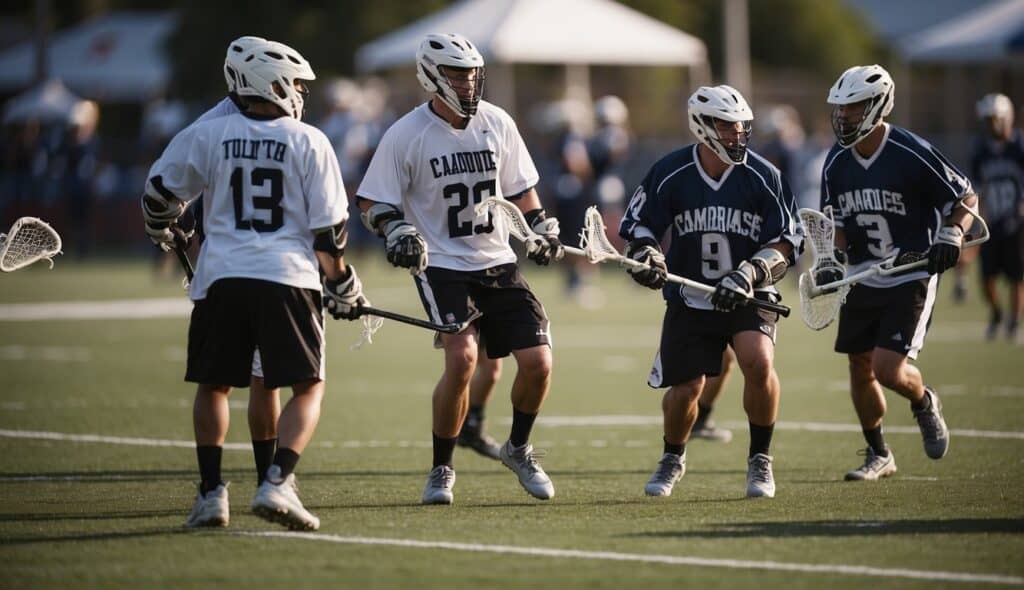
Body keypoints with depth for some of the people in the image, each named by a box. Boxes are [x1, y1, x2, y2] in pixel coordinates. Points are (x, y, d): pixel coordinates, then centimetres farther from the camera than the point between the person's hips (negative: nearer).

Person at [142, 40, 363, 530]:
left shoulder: (208, 135, 7)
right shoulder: (309, 142, 4)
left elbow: (158, 195, 14)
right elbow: (329, 230, 3)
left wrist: (163, 234, 36)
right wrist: (342, 287, 16)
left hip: (222, 278, 2)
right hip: (288, 278, -2)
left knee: (213, 385, 17)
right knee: (309, 388, 6)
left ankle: (211, 493, 11)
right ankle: (278, 483, -12)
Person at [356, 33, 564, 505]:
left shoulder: (497, 123, 4)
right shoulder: (406, 135, -8)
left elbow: (519, 188, 19)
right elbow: (372, 202, -4)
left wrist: (541, 226, 6)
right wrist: (396, 230, -22)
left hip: (498, 263, 5)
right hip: (441, 266, -4)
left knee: (537, 362, -5)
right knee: (461, 359, -23)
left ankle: (518, 449, 24)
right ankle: (441, 470, -4)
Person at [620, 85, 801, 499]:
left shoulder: (763, 177, -8)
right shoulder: (669, 174, -6)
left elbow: (787, 242, -4)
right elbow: (637, 226, 6)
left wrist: (750, 273, -18)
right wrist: (646, 256, -15)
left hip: (749, 297, -1)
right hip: (688, 298, 1)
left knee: (757, 362, -26)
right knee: (685, 390, -3)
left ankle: (760, 460, -5)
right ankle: (673, 458, 31)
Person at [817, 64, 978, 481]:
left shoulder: (913, 154, -16)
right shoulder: (836, 163, 1)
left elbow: (965, 197, -6)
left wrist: (950, 238, -21)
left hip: (911, 278, -6)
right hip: (862, 280, 6)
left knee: (888, 369, -15)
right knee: (860, 369, 8)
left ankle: (924, 404, 20)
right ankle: (878, 456, 26)